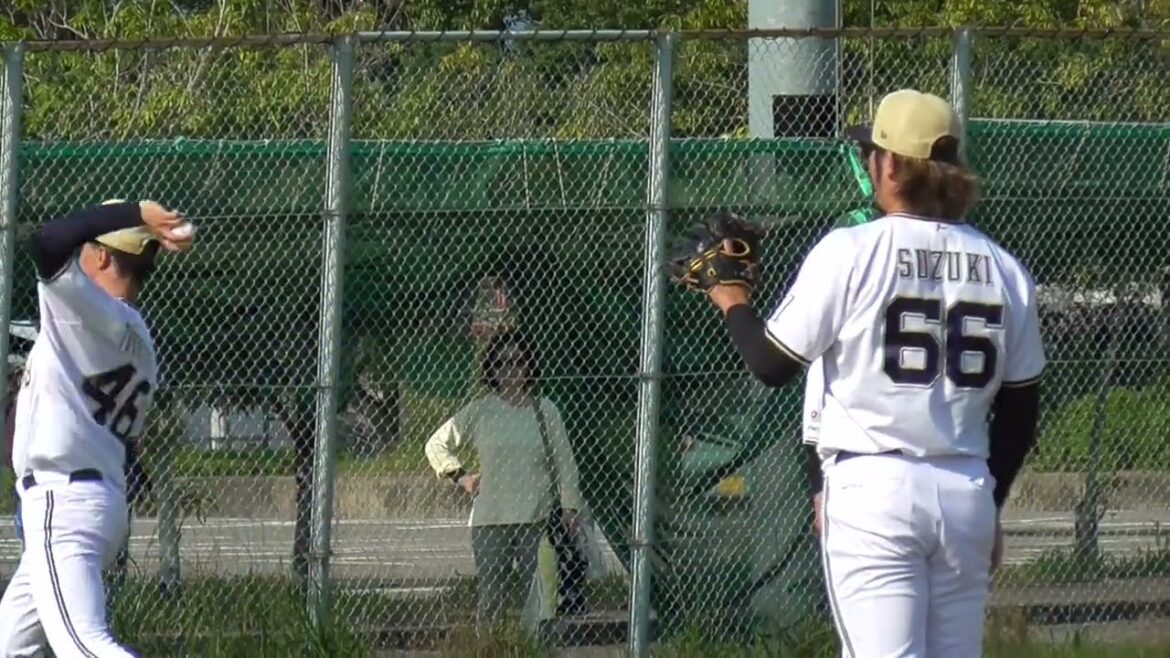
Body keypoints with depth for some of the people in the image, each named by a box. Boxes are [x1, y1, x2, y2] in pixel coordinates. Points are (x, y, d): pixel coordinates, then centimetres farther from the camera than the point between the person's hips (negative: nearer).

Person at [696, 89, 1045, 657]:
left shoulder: (849, 252, -7)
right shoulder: (1002, 268, 8)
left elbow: (772, 364, -1)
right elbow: (1021, 408, 13)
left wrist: (731, 301, 18)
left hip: (872, 488, -5)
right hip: (967, 491, 5)